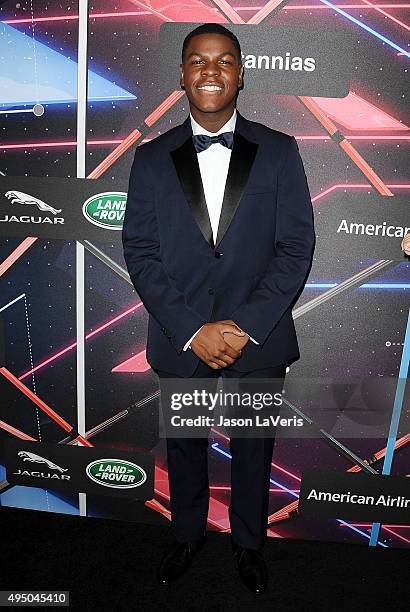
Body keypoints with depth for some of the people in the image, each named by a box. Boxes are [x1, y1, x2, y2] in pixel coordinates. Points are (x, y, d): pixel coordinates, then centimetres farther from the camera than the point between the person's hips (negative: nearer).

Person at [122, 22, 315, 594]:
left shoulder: (279, 151, -1)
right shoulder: (151, 158, 1)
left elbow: (296, 246, -6)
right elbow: (140, 252, -5)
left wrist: (246, 326, -16)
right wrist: (193, 330, -14)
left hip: (259, 340, 0)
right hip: (179, 340, 1)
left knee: (253, 451, 18)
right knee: (184, 448, 20)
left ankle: (248, 542, 46)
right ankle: (187, 534, 48)